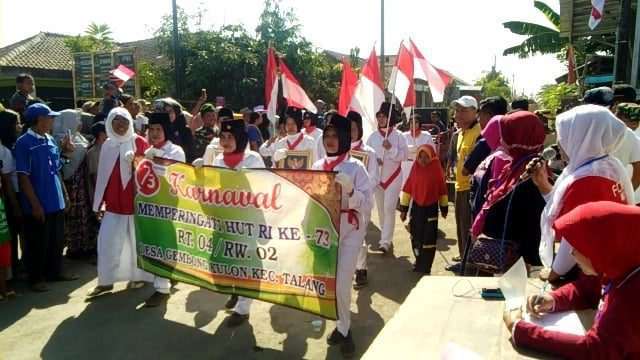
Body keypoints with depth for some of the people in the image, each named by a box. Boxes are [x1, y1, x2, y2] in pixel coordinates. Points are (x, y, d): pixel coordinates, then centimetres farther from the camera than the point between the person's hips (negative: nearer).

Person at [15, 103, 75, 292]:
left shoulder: (51, 140, 8)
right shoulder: (24, 142, -12)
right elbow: (23, 177, -14)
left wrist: (64, 194, 13)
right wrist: (35, 204, -16)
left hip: (56, 201, 7)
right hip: (38, 204, -7)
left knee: (57, 240, 16)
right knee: (37, 243, 6)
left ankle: (55, 272, 31)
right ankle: (36, 278, 20)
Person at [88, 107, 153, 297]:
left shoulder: (139, 142, -5)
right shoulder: (107, 145, 9)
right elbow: (103, 173, 10)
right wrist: (100, 202, 10)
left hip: (135, 199, -4)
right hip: (113, 201, 4)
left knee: (136, 239, 7)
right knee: (107, 240, 4)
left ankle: (138, 276, 22)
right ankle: (106, 280, 14)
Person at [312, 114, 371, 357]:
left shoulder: (355, 167, -7)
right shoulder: (317, 166, 5)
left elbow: (366, 204, -12)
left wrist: (349, 189, -26)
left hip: (349, 230, -4)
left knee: (342, 283, -6)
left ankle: (342, 328, 17)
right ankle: (343, 327, 30)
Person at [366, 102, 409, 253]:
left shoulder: (398, 136, -3)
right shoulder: (373, 136, 3)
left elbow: (405, 155, -8)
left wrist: (391, 148, -20)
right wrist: (374, 159, -17)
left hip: (393, 176, -3)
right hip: (377, 176, 4)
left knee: (389, 208, -11)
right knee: (380, 208, 11)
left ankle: (386, 241, -9)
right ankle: (386, 236, 29)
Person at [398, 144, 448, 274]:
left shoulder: (436, 169, -8)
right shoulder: (415, 168, -2)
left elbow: (442, 190, 2)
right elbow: (407, 188, 1)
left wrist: (444, 208, 7)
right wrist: (403, 208, 0)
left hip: (431, 208, -3)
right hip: (416, 207, 3)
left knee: (429, 238, -1)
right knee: (416, 237, 13)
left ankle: (425, 267, 8)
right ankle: (419, 262, 32)